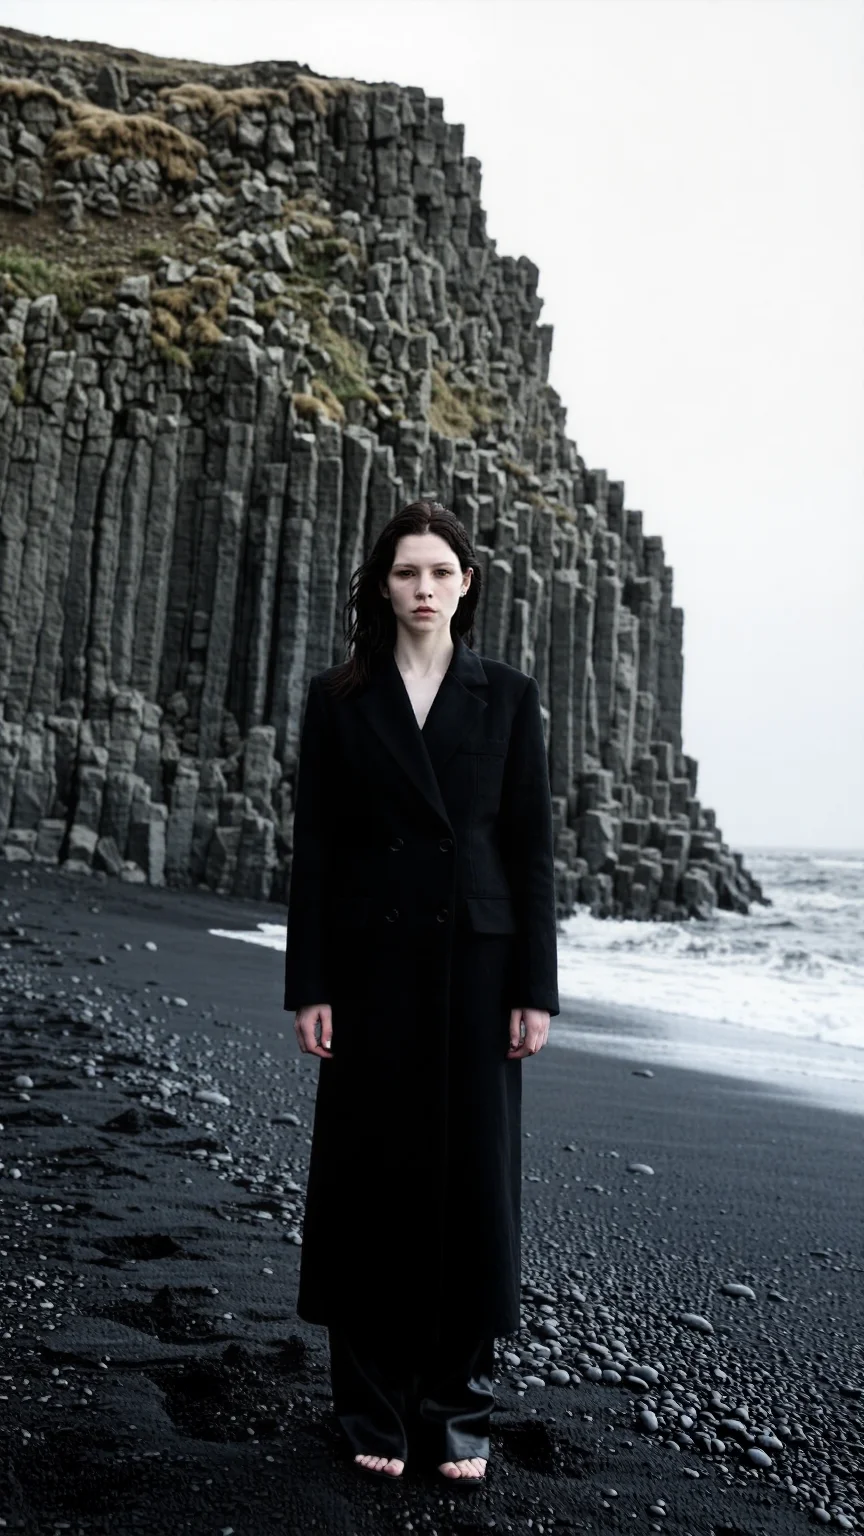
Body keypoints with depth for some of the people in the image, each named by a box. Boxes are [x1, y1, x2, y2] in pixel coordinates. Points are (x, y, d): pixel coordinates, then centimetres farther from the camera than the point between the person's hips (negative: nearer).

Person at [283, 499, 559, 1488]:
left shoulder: (507, 696, 4)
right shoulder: (338, 700, 3)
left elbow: (530, 845, 2)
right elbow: (314, 847, 1)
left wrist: (535, 990, -3)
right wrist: (309, 987, -5)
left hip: (475, 961, 0)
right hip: (372, 961, 0)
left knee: (472, 1174, 5)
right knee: (372, 1174, 5)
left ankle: (458, 1410, 20)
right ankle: (375, 1408, 20)